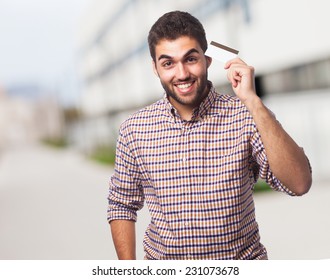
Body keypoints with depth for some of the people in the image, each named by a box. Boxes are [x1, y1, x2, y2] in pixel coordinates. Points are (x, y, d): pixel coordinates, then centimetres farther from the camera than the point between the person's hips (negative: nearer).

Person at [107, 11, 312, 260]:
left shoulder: (244, 116, -15)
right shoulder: (134, 130, -9)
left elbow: (299, 184, -26)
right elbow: (122, 206, 2)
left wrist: (252, 100, -30)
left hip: (243, 260, -1)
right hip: (162, 263, 1)